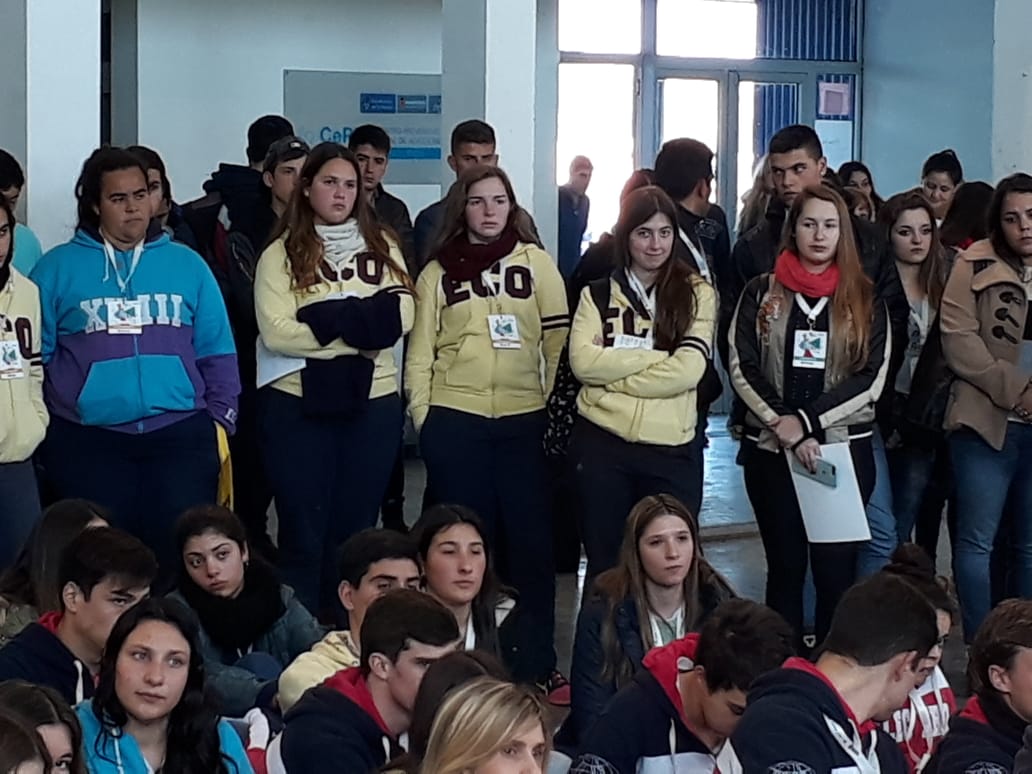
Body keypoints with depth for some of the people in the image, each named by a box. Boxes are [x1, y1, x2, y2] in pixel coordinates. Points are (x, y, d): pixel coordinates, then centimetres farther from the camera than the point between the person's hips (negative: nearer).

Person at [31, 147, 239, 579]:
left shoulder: (186, 264, 10)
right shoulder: (57, 268, 5)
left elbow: (216, 351, 11)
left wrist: (221, 418, 5)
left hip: (181, 435, 1)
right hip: (88, 440, -1)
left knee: (183, 554, 1)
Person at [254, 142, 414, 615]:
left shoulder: (382, 247, 10)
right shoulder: (281, 254, 0)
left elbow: (400, 316, -3)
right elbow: (277, 332, -12)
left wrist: (327, 320, -14)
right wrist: (362, 328, -11)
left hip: (372, 403, 3)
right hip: (298, 404, -3)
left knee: (355, 529, 9)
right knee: (304, 532, 0)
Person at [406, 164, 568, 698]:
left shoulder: (536, 263, 6)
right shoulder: (439, 272, 8)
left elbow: (558, 339, 4)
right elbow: (420, 350, 7)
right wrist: (422, 416, -1)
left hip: (524, 420, 0)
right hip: (454, 422, 0)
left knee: (530, 542, 1)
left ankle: (538, 665, 9)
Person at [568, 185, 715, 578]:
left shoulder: (697, 294, 3)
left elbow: (687, 370, -10)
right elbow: (583, 361, -7)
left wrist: (613, 371, -9)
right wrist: (657, 356, -11)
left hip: (672, 448, -1)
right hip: (602, 443, 1)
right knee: (605, 562, 10)